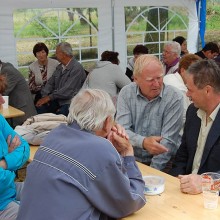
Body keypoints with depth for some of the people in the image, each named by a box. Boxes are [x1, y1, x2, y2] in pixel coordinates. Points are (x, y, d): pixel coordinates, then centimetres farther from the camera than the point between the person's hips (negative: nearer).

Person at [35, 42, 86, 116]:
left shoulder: (77, 68, -11)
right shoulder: (60, 67, 17)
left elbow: (67, 91, -18)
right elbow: (50, 83, 17)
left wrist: (49, 97, -14)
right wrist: (45, 96, -3)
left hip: (69, 101, -7)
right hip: (57, 100, 7)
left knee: (61, 113, -37)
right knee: (39, 108, -20)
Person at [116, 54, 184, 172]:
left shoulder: (174, 97, -8)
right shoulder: (126, 93, 0)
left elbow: (168, 141, -11)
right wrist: (143, 142, -27)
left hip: (163, 164, -2)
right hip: (131, 159, 2)